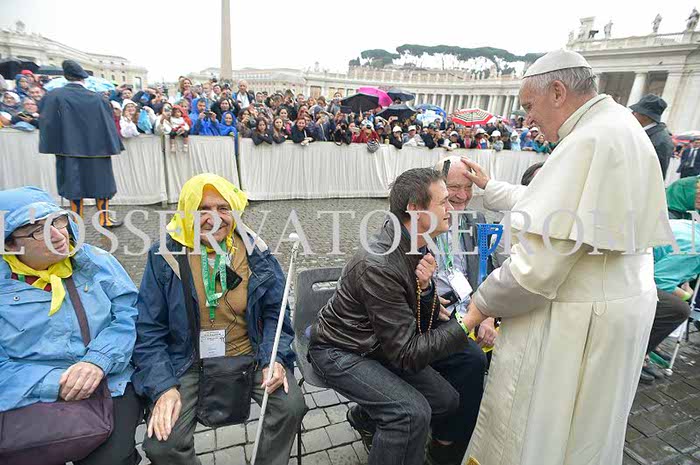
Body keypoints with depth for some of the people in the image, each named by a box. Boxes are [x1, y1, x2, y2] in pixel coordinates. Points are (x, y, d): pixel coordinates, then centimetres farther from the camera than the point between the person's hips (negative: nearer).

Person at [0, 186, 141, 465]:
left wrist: (98, 361, -19)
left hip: (109, 386, 0)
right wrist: (54, 384, -18)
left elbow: (128, 314, -3)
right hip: (31, 398, 1)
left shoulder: (96, 262, 3)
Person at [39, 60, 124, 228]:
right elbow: (107, 124, -2)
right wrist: (109, 146, 7)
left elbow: (46, 122, 0)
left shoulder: (54, 96, -4)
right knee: (100, 182, 10)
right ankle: (104, 219, 14)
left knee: (74, 184, 8)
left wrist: (54, 144, 12)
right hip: (95, 149, -1)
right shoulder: (97, 98, -6)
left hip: (69, 150, 1)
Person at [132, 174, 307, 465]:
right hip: (188, 363, 0)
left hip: (250, 354, 1)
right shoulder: (165, 256, -7)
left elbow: (275, 313, 2)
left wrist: (274, 359, -14)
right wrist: (163, 387, -15)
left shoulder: (254, 251, -4)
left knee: (292, 405, -19)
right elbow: (148, 331, -3)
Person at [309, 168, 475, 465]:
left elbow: (426, 326, -1)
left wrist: (425, 287, -21)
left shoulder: (418, 247, -5)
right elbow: (408, 355, -26)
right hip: (341, 351, -8)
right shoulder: (379, 265, -31)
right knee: (413, 412, -25)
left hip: (381, 346, 8)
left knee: (447, 401, 3)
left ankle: (365, 418, 25)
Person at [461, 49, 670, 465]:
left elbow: (541, 259, -27)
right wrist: (489, 187, 21)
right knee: (583, 425, 28)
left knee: (539, 431, 11)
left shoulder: (591, 141, -24)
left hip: (579, 319, -10)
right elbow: (545, 206, 16)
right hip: (611, 300, 10)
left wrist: (482, 304, -14)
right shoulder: (616, 128, 9)